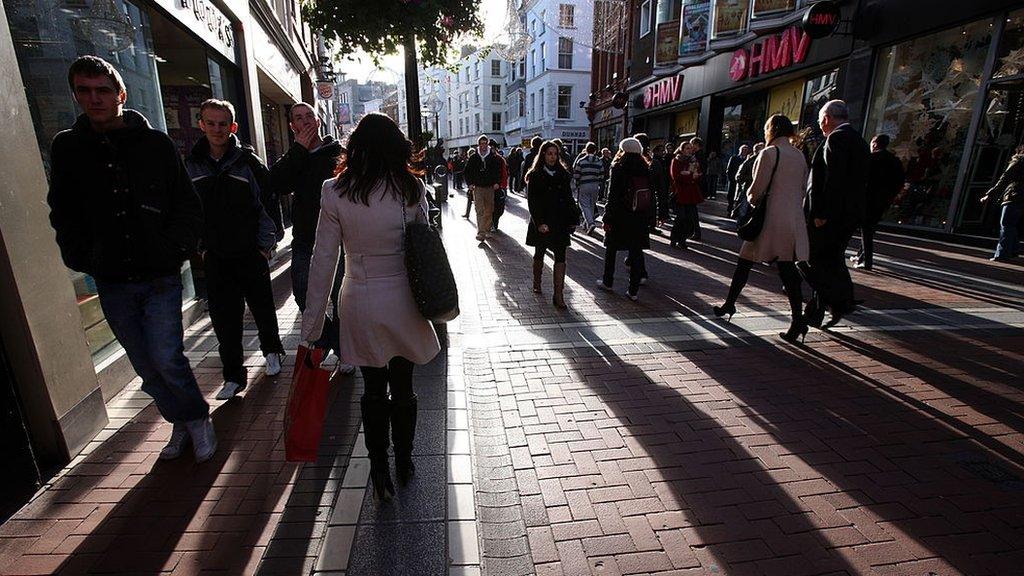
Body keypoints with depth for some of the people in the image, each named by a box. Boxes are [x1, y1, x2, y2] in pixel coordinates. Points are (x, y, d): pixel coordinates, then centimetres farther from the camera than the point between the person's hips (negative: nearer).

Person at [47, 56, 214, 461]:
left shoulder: (155, 144, 0)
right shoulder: (67, 148, 7)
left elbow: (188, 207, 1)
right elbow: (63, 215, 12)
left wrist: (174, 253, -8)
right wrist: (81, 259, 1)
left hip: (160, 278, -3)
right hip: (111, 283, 3)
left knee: (166, 358, -8)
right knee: (145, 366, 10)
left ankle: (198, 420, 15)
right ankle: (180, 422, 29)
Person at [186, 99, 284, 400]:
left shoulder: (248, 160, -5)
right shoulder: (191, 164, 4)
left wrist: (266, 242, -7)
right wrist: (199, 246, 6)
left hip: (251, 252, -2)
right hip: (214, 257, 2)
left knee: (262, 307, 11)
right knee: (224, 318, 4)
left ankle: (271, 350, 37)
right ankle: (233, 376, 17)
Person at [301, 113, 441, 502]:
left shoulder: (336, 192, -8)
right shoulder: (412, 188, -5)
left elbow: (323, 259, -7)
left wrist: (312, 324, 0)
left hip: (360, 306, -1)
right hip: (403, 303, 1)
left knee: (374, 390, 17)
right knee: (403, 388, 17)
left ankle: (380, 474, 26)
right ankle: (404, 464, 36)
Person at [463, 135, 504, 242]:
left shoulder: (493, 157, 4)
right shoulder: (473, 158, 3)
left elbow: (499, 170, 9)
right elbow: (467, 171, 9)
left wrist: (497, 182, -3)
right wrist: (470, 183, -2)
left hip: (490, 187, 2)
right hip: (477, 187, -2)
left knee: (489, 211, 8)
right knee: (480, 211, -12)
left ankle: (487, 231, 20)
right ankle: (480, 233, -16)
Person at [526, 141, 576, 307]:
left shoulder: (563, 175, 8)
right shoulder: (535, 176, -2)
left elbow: (568, 199, 9)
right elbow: (532, 201, -8)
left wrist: (571, 221, 3)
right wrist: (539, 223, -17)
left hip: (560, 223, 2)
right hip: (541, 223, -2)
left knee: (560, 257, -6)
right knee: (539, 254, 14)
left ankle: (558, 295, -8)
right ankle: (537, 285, 34)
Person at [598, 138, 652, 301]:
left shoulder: (618, 169, -9)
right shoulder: (646, 169, 5)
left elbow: (612, 195, -12)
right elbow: (650, 194, 6)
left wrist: (607, 218, -9)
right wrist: (648, 217, 11)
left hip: (619, 216, -3)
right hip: (640, 218, 4)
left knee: (611, 249, 15)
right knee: (636, 252, 6)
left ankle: (607, 282, 27)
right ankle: (634, 290, 7)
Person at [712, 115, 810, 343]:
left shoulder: (769, 153, -9)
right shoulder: (800, 155, 11)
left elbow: (757, 190, -12)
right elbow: (803, 188, 15)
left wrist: (751, 197, 9)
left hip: (771, 219, -6)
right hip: (794, 219, 6)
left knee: (745, 262, 8)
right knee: (788, 268, 4)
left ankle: (729, 304, 17)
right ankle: (797, 319, -1)